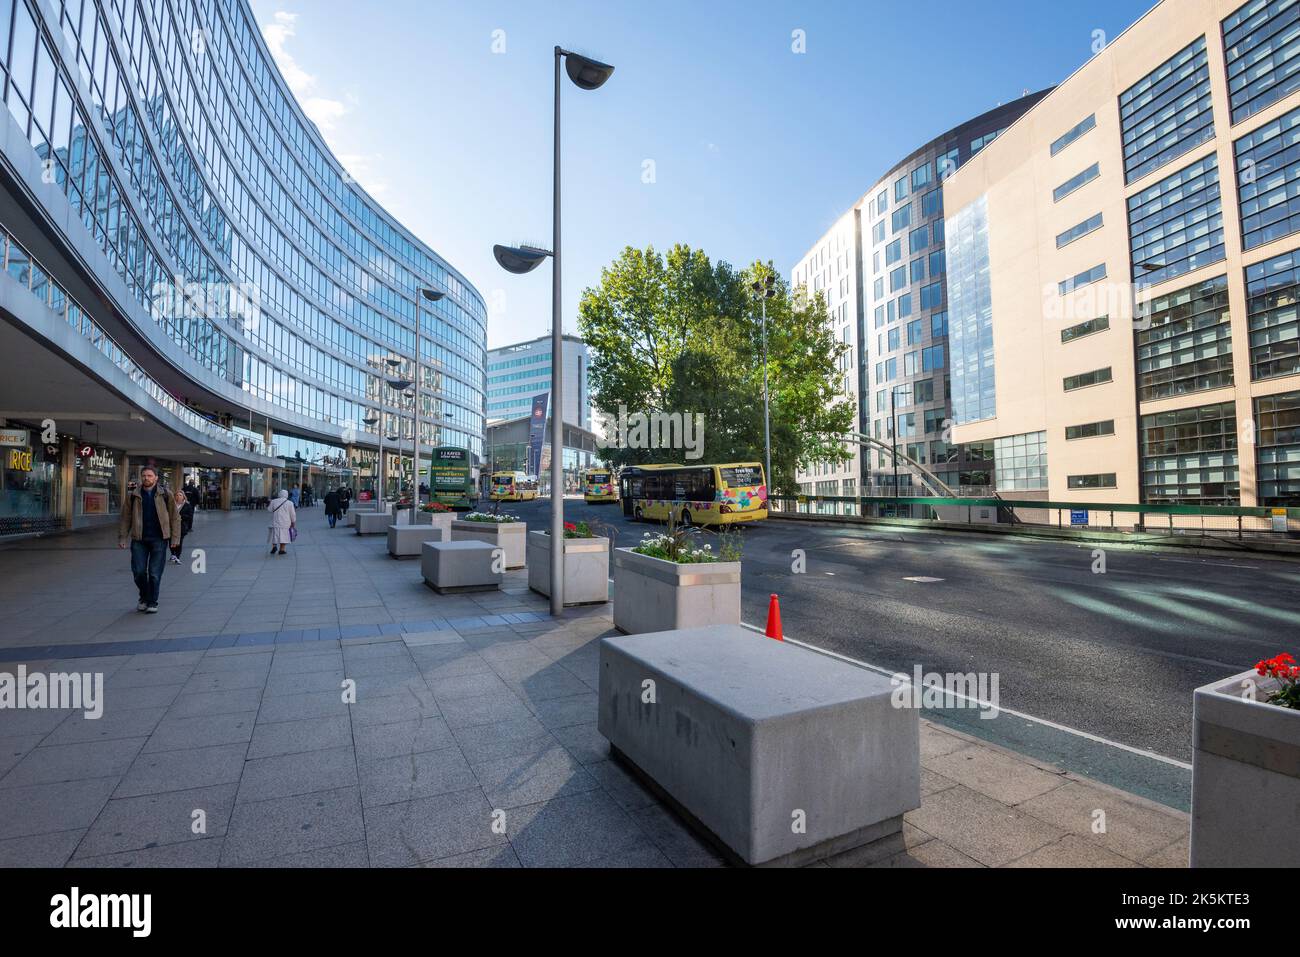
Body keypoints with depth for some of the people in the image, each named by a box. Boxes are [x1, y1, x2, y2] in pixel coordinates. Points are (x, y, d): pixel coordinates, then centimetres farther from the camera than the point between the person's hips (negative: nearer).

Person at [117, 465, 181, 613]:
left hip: (159, 539, -2)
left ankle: (152, 602, 13)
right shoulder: (133, 495, 6)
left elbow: (175, 517, 2)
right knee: (138, 571, 2)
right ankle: (143, 597, 26)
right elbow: (125, 518, 9)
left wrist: (175, 537, -3)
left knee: (155, 573, 0)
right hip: (139, 540, 2)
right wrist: (122, 537, 1)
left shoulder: (165, 494, 2)